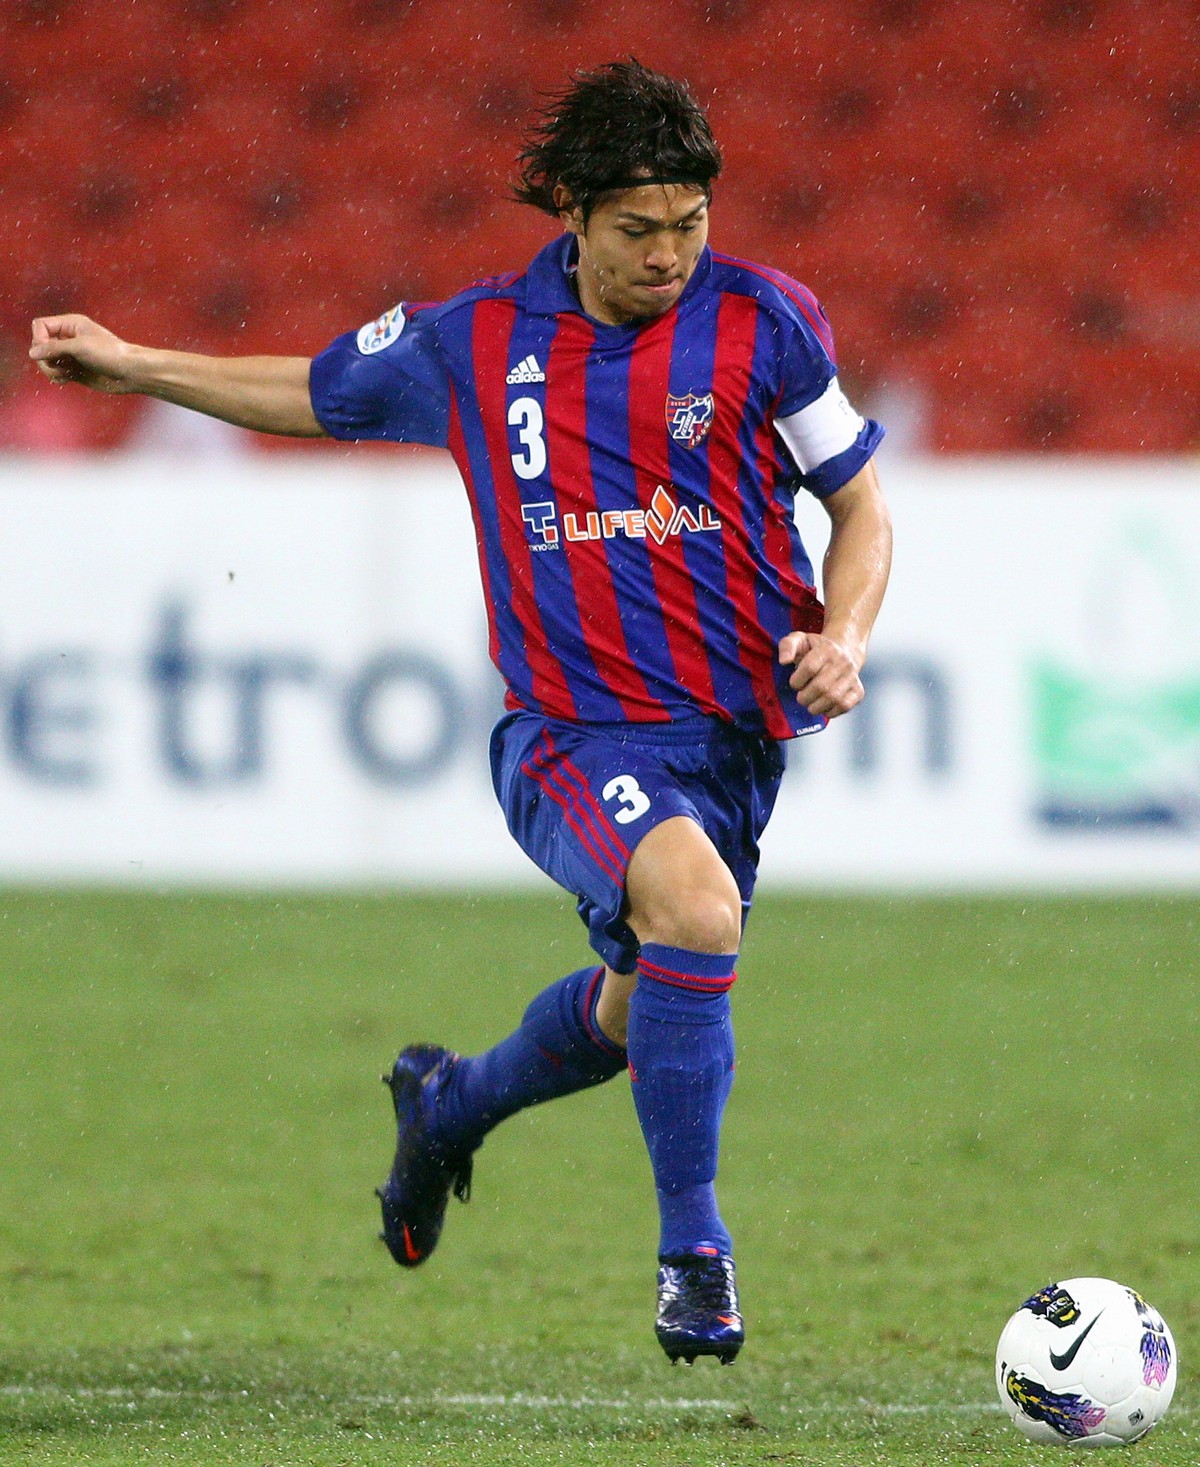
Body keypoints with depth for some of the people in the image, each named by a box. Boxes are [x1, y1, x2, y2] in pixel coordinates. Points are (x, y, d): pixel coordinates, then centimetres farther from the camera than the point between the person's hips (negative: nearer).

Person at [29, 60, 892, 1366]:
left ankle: (451, 1103, 51)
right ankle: (692, 1250, -22)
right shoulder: (476, 343, 3)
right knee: (697, 908, -32)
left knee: (640, 1011, 16)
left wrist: (843, 635, -9)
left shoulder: (761, 323, -1)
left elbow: (861, 502, 8)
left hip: (735, 735, 2)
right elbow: (313, 394, 22)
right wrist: (131, 365, 23)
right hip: (572, 736, -2)